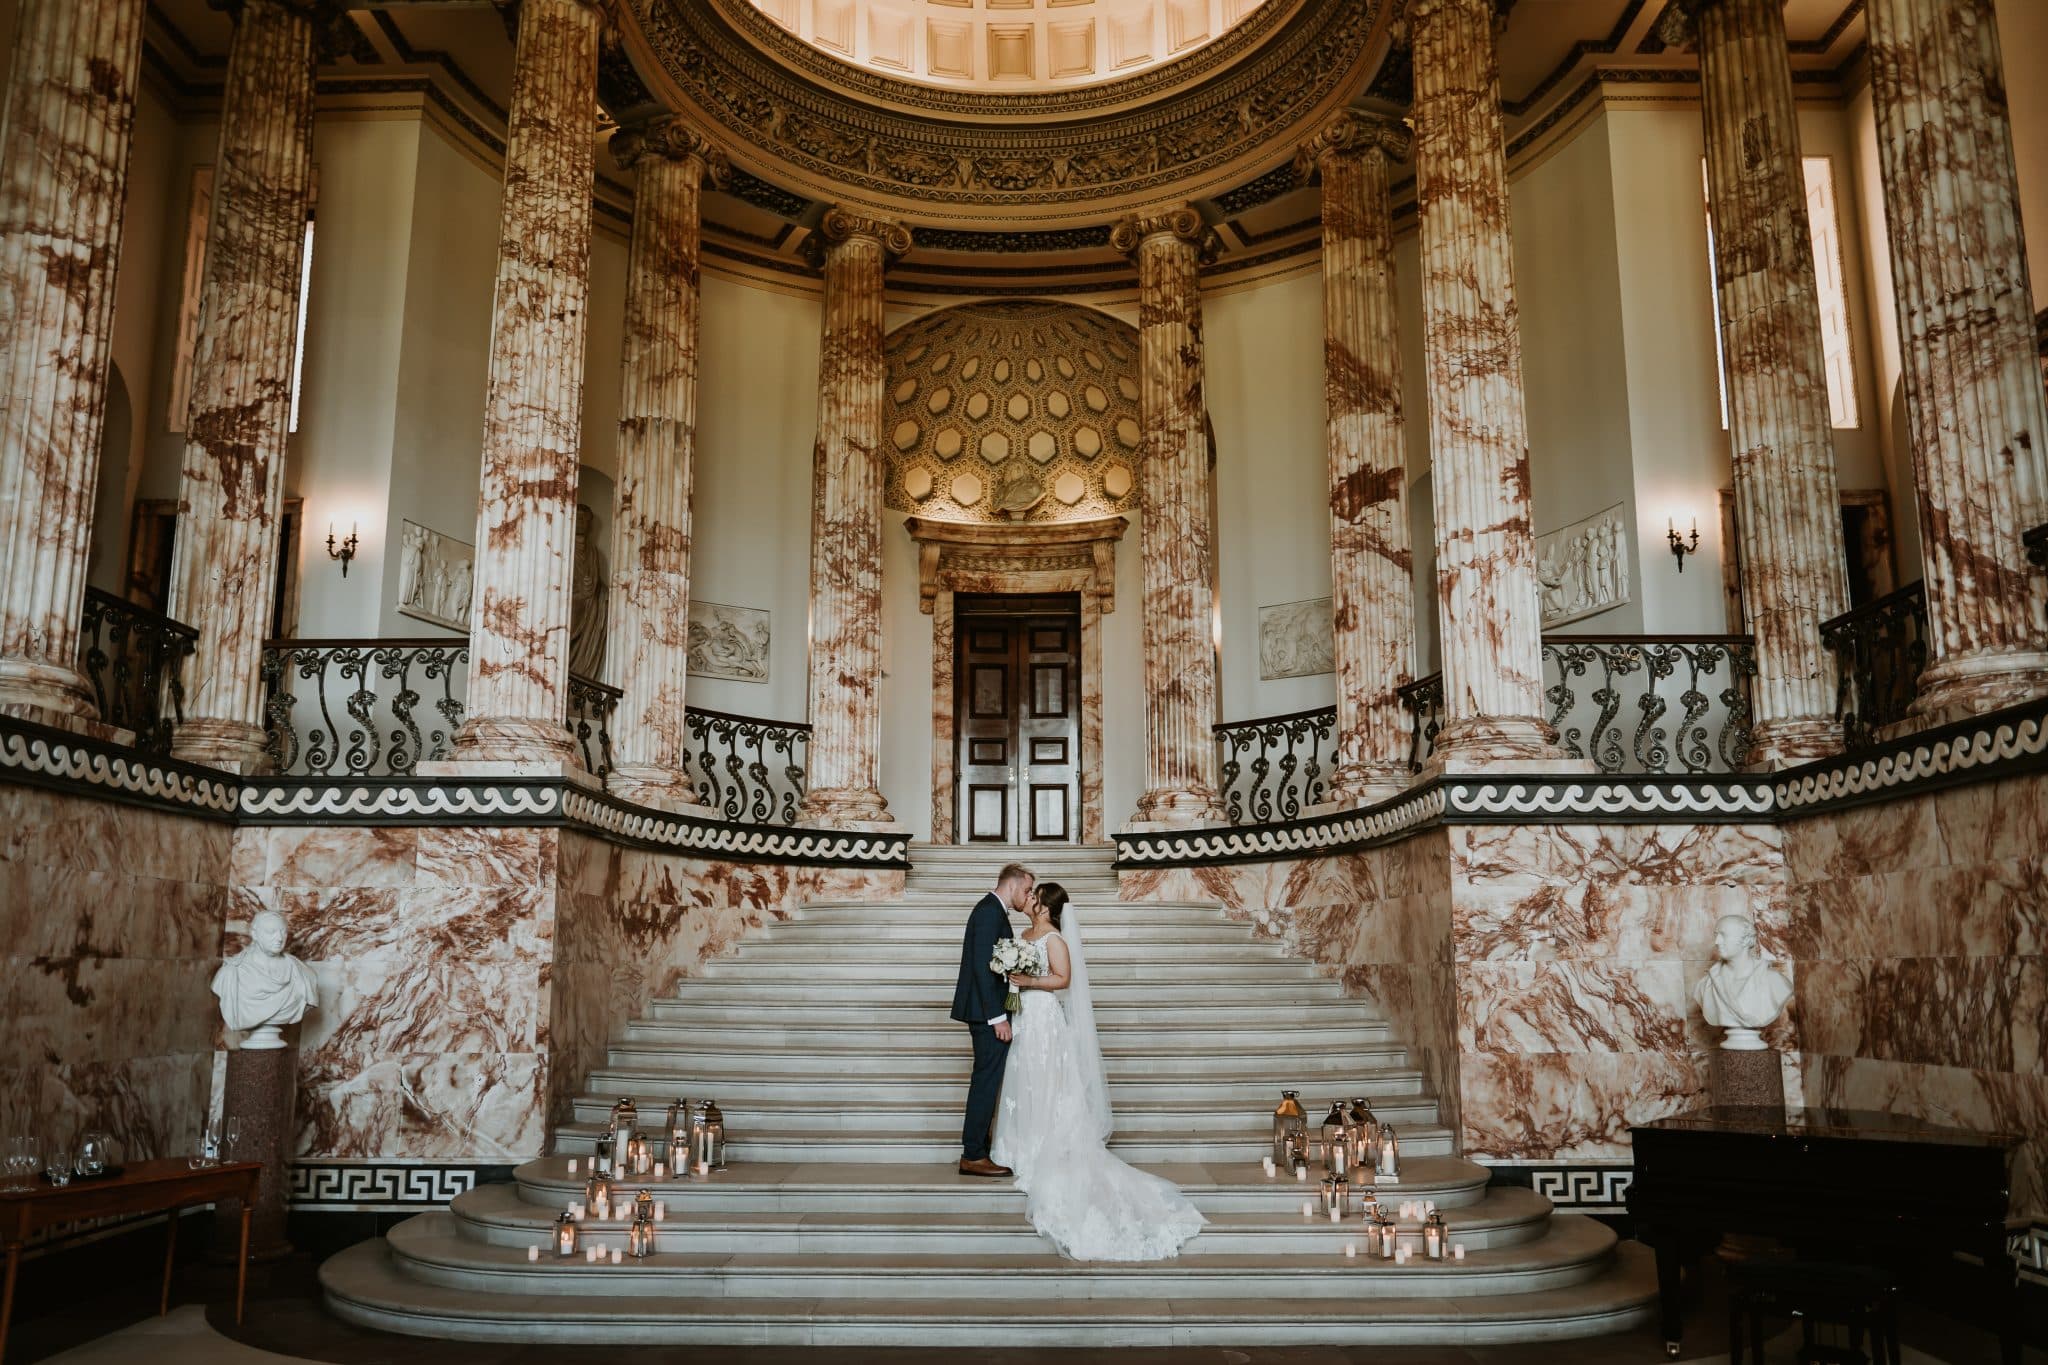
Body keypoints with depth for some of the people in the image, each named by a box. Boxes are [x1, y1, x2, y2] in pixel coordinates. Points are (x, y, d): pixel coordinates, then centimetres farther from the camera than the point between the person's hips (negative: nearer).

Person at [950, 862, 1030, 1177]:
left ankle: (978, 1148, 21)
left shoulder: (991, 909, 16)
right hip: (988, 1011, -10)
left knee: (986, 1080, 15)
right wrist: (998, 1017, -22)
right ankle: (973, 1156, 0)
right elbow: (982, 966, -22)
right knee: (988, 1080, -6)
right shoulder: (990, 911, -15)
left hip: (985, 1011, 10)